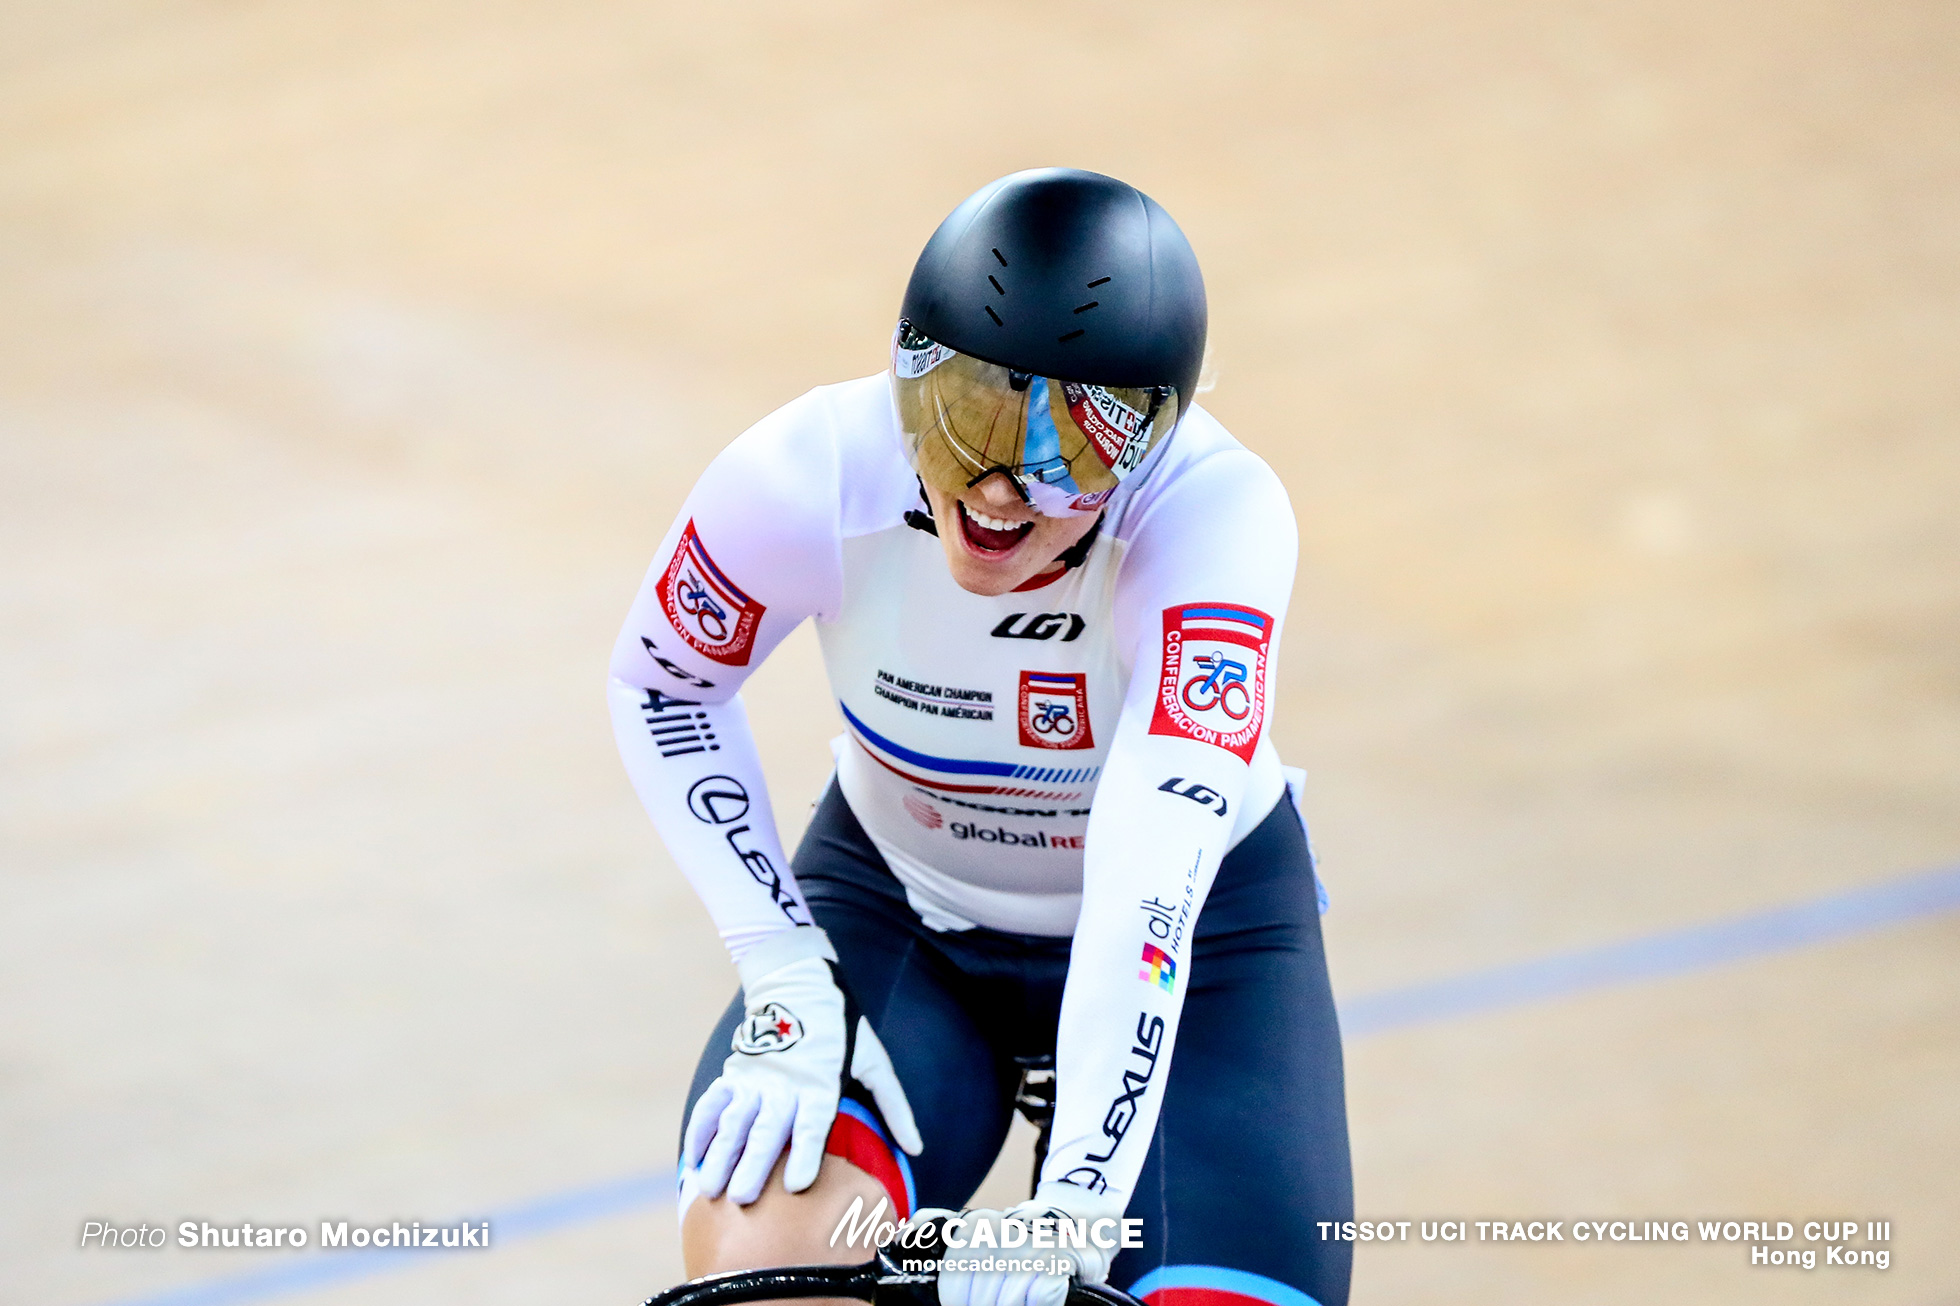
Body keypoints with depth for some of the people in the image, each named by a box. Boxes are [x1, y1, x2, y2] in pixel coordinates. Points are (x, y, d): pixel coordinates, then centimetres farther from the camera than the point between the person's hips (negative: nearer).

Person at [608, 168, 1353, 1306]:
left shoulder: (1216, 516, -34)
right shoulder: (809, 477, -27)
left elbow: (1152, 882, -44)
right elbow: (665, 691, -6)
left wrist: (1073, 1210, -53)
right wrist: (785, 980, -17)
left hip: (1188, 939, -1)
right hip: (896, 904, 1)